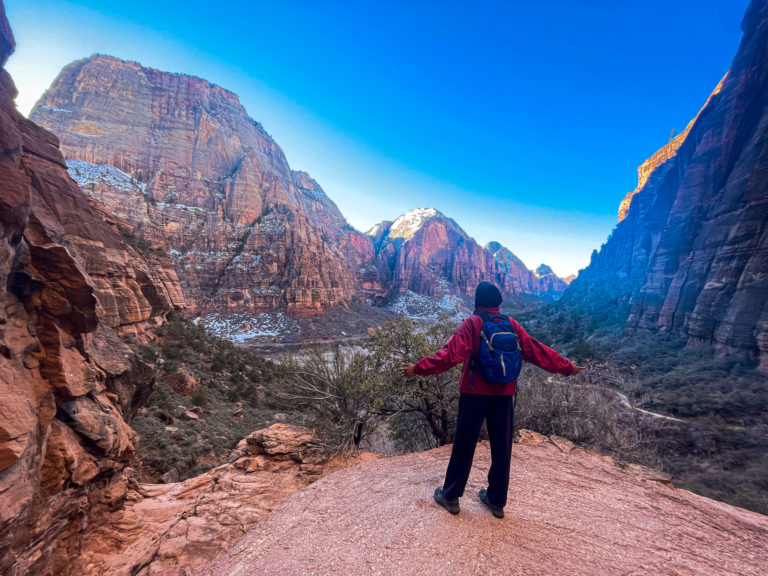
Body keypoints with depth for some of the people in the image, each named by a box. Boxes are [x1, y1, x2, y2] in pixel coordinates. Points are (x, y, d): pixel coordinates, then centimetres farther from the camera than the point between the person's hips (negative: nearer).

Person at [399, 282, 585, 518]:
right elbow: (536, 350, 4)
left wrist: (418, 368, -21)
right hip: (504, 394, 4)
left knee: (464, 444, 8)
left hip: (474, 392, -3)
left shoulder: (471, 324, -11)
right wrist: (567, 367, 16)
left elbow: (451, 354, -21)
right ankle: (497, 500, 27)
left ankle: (451, 496, 21)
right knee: (501, 447, 15)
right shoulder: (511, 324, 1)